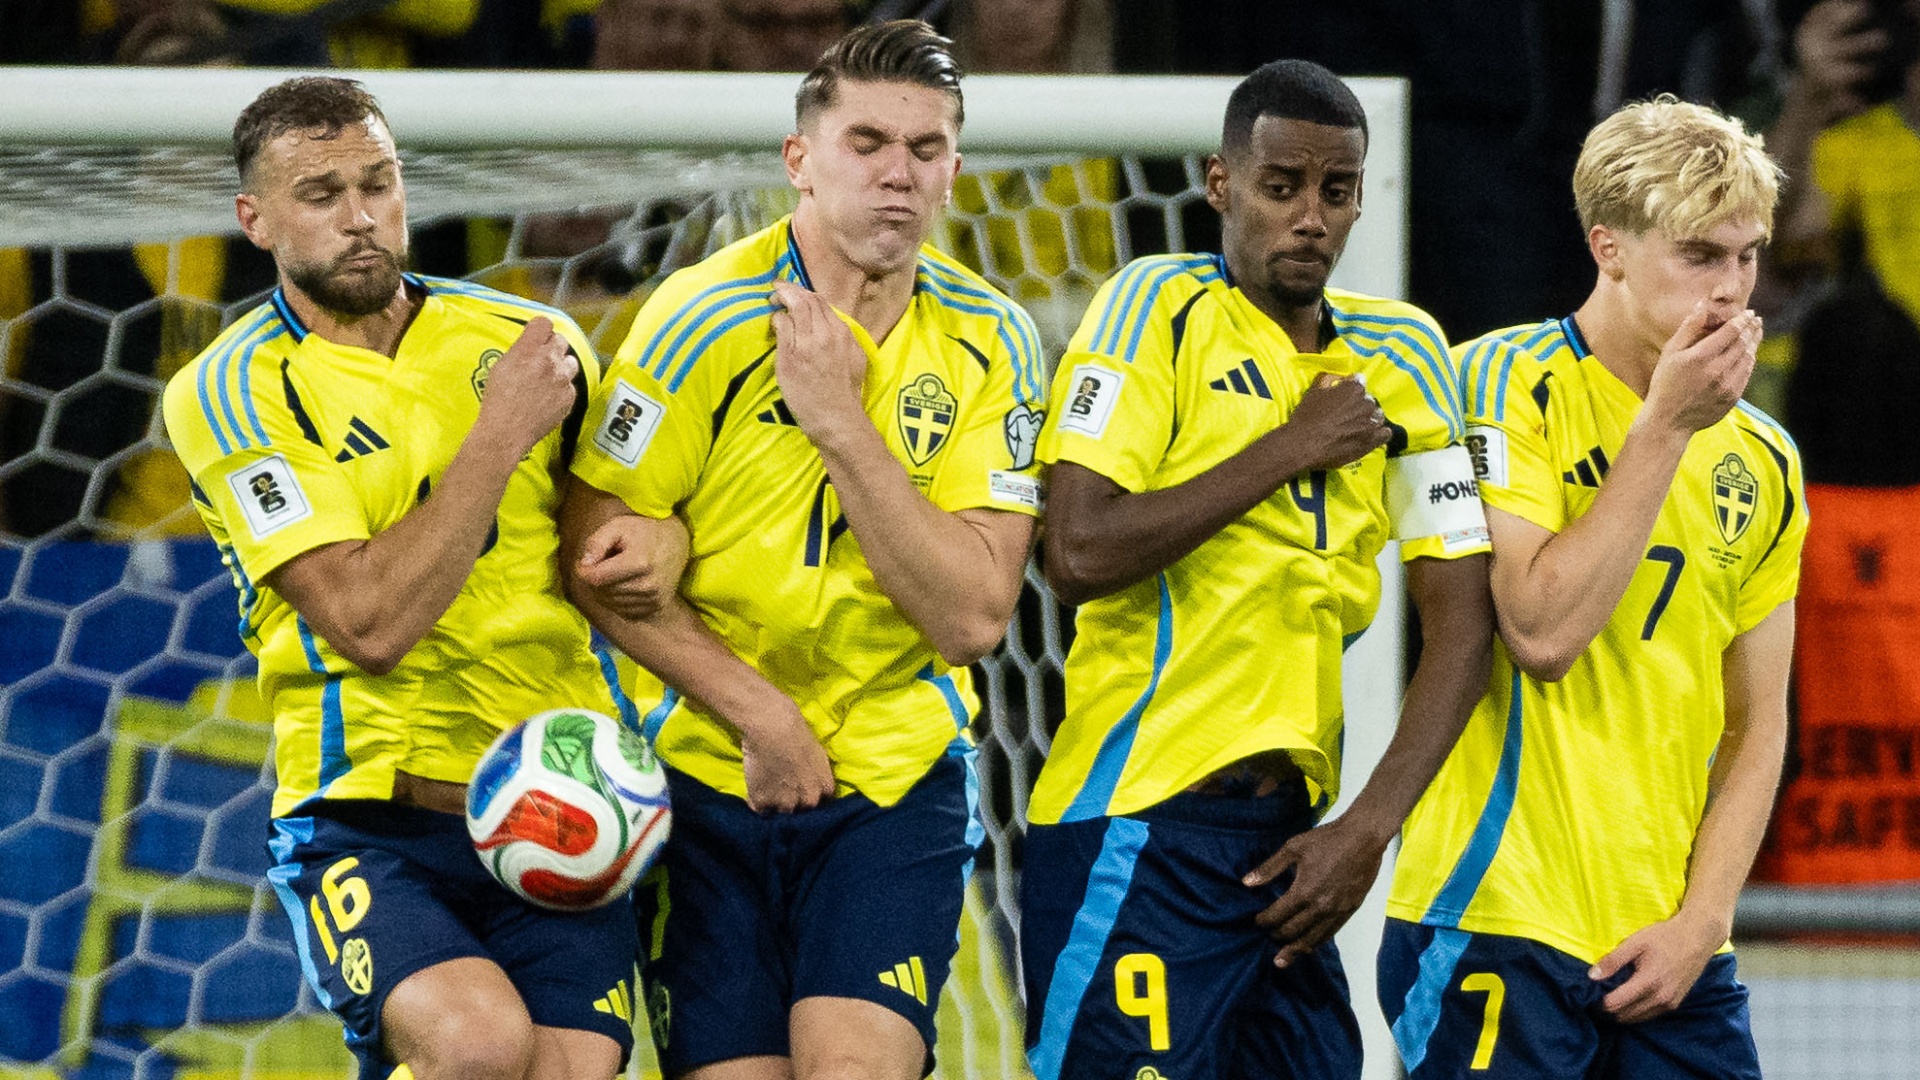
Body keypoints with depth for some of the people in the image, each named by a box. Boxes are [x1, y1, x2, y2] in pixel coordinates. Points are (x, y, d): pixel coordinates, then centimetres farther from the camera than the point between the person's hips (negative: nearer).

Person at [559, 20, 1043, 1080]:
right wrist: (759, 712, -12)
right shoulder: (708, 317, -9)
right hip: (707, 781, -1)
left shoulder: (991, 343, -2)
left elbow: (972, 616, -11)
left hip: (894, 786, 1)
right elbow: (594, 556, -7)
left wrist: (841, 422, -18)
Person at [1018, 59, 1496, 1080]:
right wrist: (1289, 450, -10)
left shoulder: (1403, 353, 12)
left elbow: (1463, 616, 9)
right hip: (1136, 830, -6)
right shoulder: (1159, 308, -3)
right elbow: (1078, 553, -15)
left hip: (1293, 840, 6)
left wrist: (1369, 826, -2)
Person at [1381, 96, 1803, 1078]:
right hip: (1500, 923, -5)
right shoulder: (1506, 386, -6)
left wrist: (1700, 920, -1)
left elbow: (1755, 724, 12)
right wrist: (1666, 427, -14)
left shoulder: (1763, 463, 11)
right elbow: (1541, 631, -17)